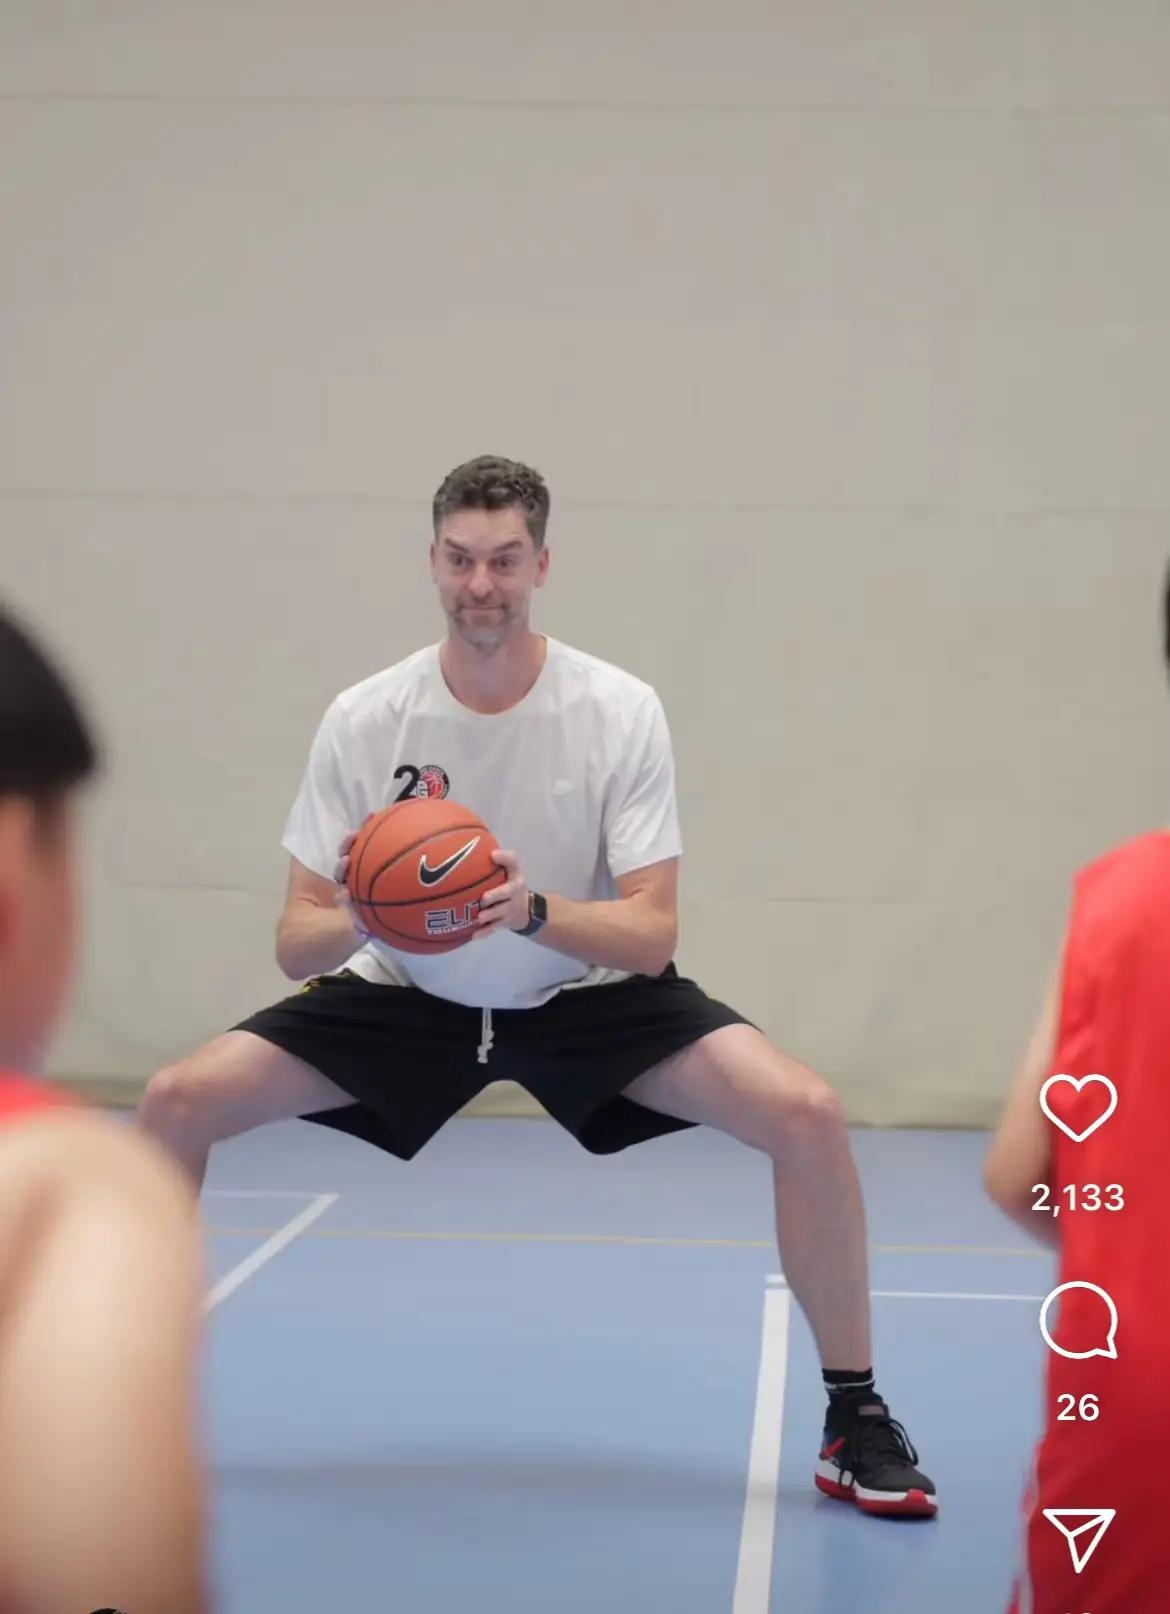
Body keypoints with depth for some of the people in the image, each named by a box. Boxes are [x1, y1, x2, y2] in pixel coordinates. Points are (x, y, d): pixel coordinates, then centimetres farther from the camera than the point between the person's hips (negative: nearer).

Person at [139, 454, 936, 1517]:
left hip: (589, 995, -1)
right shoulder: (365, 720, -16)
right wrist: (357, 918, -38)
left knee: (806, 1114, -23)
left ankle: (855, 1421, -4)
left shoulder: (622, 712, -19)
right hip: (407, 993, 2)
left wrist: (533, 911, -41)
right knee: (178, 1102, -15)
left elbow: (651, 936, -22)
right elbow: (297, 945, -14)